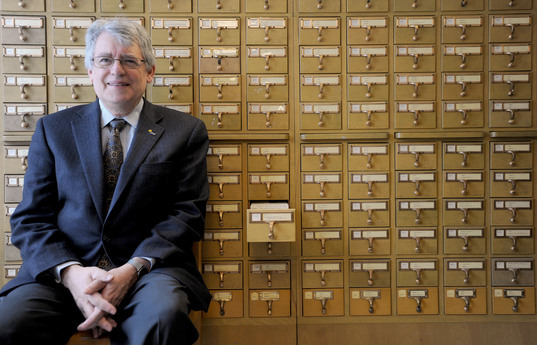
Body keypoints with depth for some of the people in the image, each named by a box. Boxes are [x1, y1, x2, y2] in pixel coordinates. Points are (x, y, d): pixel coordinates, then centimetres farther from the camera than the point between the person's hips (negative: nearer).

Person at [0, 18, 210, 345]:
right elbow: (31, 219, 7)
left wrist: (132, 269, -14)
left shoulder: (186, 131, 8)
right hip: (62, 272, 2)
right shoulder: (53, 129, 13)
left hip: (150, 268, -1)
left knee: (164, 314, -34)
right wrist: (70, 272, -12)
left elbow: (187, 213, 0)